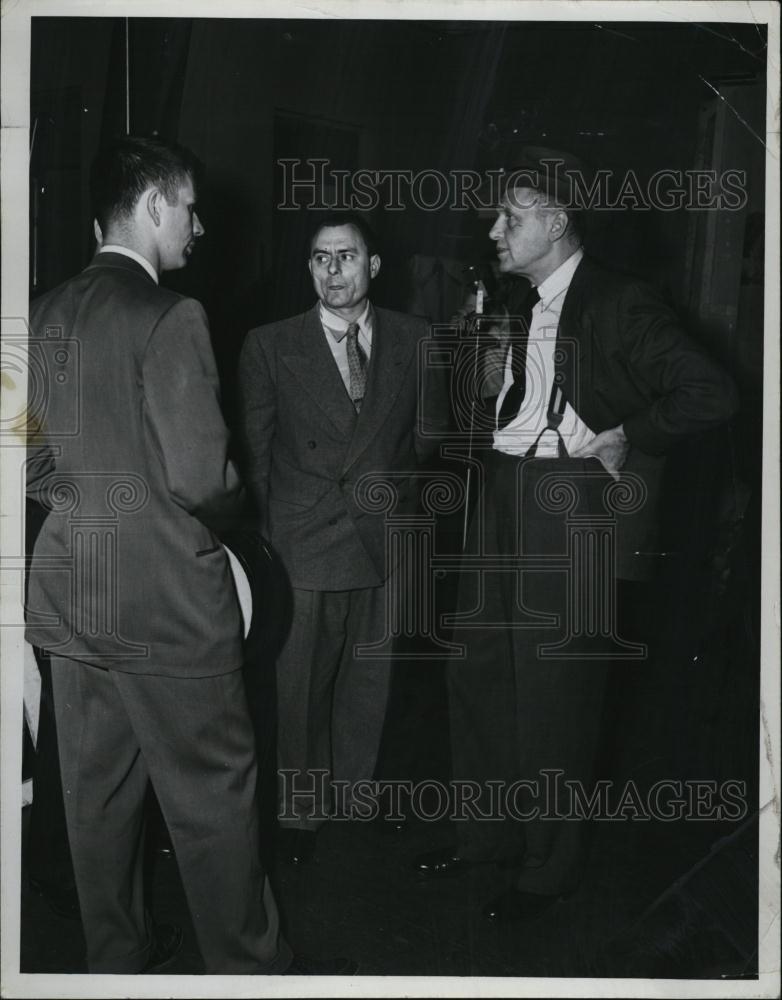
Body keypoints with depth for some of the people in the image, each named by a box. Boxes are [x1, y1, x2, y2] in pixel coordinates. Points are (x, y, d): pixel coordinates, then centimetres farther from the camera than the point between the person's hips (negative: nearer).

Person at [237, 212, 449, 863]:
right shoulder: (270, 346, 0)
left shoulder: (414, 341, 4)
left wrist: (403, 486, 0)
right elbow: (254, 454, 1)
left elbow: (431, 434, 13)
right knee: (300, 689, 5)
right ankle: (302, 811, 22)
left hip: (386, 547, 2)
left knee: (367, 685, 13)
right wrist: (263, 543, -3)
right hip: (303, 550, -2)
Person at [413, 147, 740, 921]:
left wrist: (624, 440, -14)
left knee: (551, 698, 3)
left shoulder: (618, 305, -10)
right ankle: (487, 833, 34)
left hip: (574, 515, -8)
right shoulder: (523, 312, 14)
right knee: (478, 677, 15)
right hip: (503, 503, 8)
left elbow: (710, 393, -18)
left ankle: (548, 866, 23)